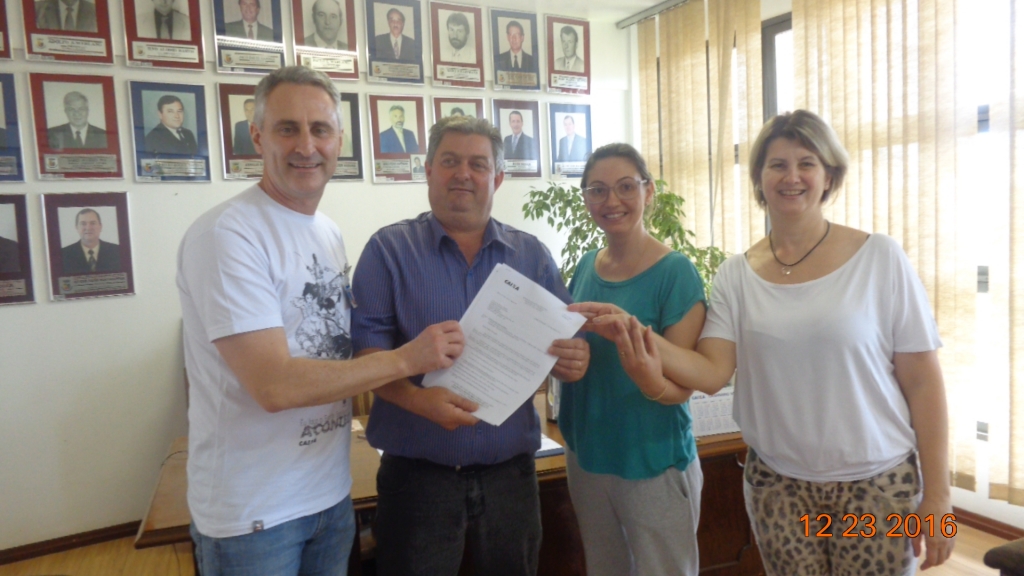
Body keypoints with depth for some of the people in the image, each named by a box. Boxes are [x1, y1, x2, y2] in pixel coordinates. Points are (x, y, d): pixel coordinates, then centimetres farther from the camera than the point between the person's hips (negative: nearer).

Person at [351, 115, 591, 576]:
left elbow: (568, 342, 8)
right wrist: (419, 399, -26)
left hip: (510, 471, 3)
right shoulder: (389, 250, -2)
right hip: (417, 473, -2)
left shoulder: (532, 255, 6)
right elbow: (365, 351, -9)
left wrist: (574, 360, -16)